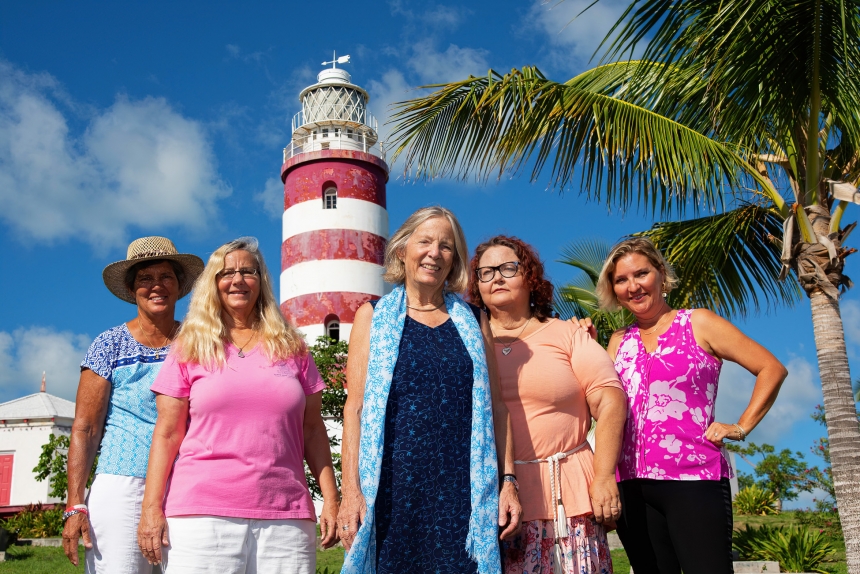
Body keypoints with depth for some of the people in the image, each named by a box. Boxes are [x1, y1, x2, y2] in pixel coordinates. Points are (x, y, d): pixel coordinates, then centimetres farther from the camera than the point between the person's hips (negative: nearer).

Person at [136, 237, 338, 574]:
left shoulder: (291, 349, 12)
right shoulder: (190, 349, 8)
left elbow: (312, 430, 11)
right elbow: (167, 434, 4)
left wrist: (330, 499, 4)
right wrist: (152, 508, -4)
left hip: (286, 517, 1)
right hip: (202, 514, -1)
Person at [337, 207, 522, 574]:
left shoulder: (472, 321, 13)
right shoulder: (373, 316, 7)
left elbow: (494, 406, 11)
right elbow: (356, 407, 1)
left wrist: (508, 480, 3)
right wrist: (351, 490, -7)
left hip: (462, 488, 2)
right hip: (393, 484, -1)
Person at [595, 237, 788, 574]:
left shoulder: (698, 324, 3)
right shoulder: (619, 342, 15)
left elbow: (772, 370, 3)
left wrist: (741, 428, -3)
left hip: (693, 478, -4)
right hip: (631, 484, 5)